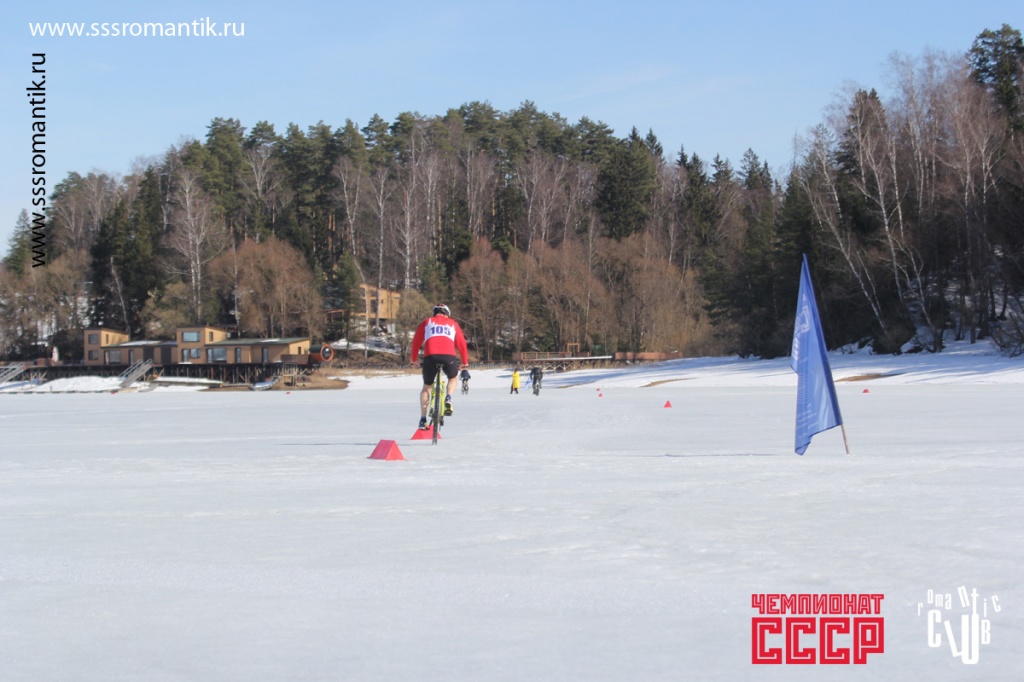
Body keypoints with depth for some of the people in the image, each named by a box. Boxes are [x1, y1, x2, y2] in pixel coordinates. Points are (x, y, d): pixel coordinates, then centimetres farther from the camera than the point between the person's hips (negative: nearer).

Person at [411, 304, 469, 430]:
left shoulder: (427, 322, 25)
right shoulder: (453, 324, 26)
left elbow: (416, 341, 22)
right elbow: (461, 343, 23)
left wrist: (414, 359, 33)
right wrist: (465, 361, 33)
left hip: (430, 356, 0)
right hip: (449, 356, 0)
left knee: (427, 387, 19)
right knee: (452, 378, 31)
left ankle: (423, 419, 8)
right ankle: (448, 399, 2)